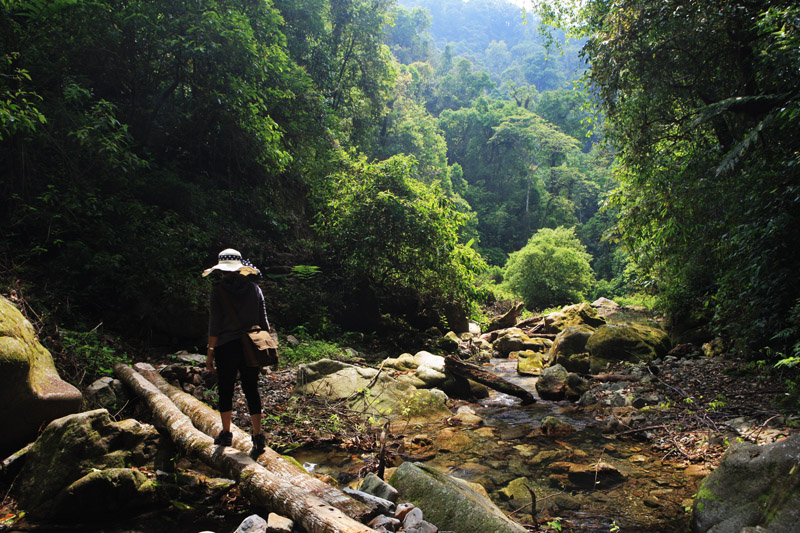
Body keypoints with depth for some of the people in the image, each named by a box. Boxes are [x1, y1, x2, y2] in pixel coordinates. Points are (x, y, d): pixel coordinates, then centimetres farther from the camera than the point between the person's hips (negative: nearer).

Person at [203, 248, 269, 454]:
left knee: (226, 390, 11)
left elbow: (214, 325, -8)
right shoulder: (254, 288, 3)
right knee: (251, 390, 7)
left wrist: (210, 352, -1)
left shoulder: (218, 291, -7)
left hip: (226, 347, -3)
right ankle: (258, 435, 4)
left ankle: (226, 433, 21)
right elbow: (263, 322, 5)